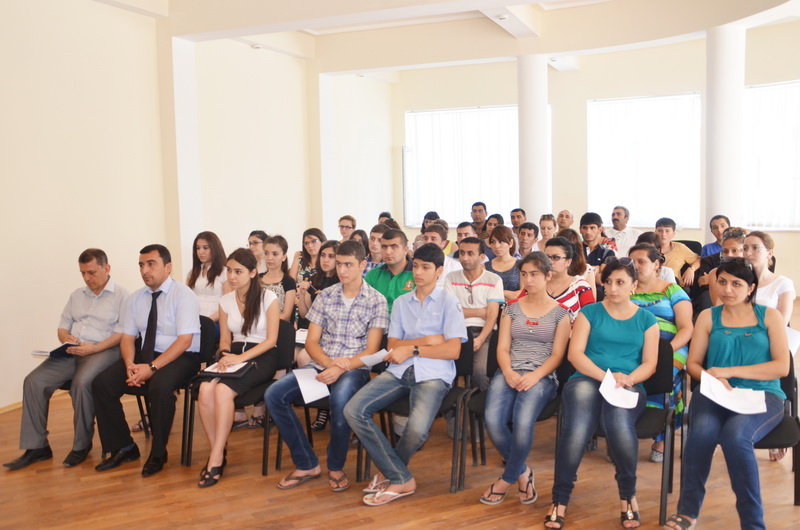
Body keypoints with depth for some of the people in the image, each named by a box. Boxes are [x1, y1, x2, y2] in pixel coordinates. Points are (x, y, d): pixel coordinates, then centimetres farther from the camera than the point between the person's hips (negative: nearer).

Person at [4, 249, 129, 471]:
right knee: (34, 381, -15)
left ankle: (82, 444, -16)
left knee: (81, 383, -35)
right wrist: (67, 340, -4)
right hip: (70, 353, 6)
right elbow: (62, 328, 21)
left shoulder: (121, 296, 0)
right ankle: (36, 446, -8)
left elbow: (123, 333, -9)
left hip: (103, 351, -6)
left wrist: (93, 348, -20)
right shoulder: (76, 295, 21)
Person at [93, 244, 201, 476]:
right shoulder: (136, 298, 9)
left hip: (181, 357, -6)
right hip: (146, 354, 6)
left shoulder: (183, 295, -11)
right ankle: (123, 448, 4)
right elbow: (127, 337, 8)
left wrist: (152, 367, -25)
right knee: (102, 383, -12)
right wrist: (130, 365, -13)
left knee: (160, 387, -35)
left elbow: (184, 340, -18)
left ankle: (158, 453, -12)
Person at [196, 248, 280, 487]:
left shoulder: (268, 298, -3)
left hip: (262, 357, -4)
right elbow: (225, 338, 14)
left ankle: (216, 459, -22)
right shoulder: (225, 301, 12)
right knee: (205, 389, -28)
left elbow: (271, 340, -7)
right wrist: (225, 355, -10)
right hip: (234, 353, 4)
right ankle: (217, 452, -14)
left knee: (223, 390, -32)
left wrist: (241, 357, -18)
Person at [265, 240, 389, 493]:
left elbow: (371, 351, -5)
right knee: (273, 394, -19)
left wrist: (341, 368, -21)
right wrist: (328, 363, -14)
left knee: (340, 397, -38)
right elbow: (311, 342, 7)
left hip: (355, 369, -4)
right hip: (321, 365, 4)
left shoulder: (376, 300, 0)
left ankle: (336, 467, -9)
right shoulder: (325, 296, 11)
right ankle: (307, 464, -5)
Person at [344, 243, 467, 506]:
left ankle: (390, 472, 4)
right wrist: (428, 341, -5)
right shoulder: (401, 302, 18)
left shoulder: (449, 302, 5)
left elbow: (453, 350, -4)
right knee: (353, 410, -19)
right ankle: (401, 479, -10)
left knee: (417, 428, -32)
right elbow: (392, 345, 9)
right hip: (400, 370, 5)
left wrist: (412, 348, -6)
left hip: (433, 373, -4)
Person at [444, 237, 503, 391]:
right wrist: (480, 312, 0)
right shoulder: (451, 278, 13)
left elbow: (492, 315, -1)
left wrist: (480, 339, -17)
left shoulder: (494, 280, 8)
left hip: (484, 331, -1)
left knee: (480, 371, -29)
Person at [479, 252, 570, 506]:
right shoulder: (512, 308, 15)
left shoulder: (560, 312, 8)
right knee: (493, 420, -28)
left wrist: (535, 376, -16)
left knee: (522, 421, -33)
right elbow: (502, 348, 8)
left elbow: (557, 354, 2)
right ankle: (522, 472, -1)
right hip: (509, 372, 3)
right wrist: (508, 372, -13)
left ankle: (508, 478, -6)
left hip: (542, 376, -2)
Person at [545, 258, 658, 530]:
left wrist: (628, 378, -13)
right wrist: (605, 376, -14)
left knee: (619, 424, -35)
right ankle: (559, 500, -17)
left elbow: (649, 363, 8)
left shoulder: (646, 319, 15)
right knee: (578, 429, -33)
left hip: (628, 385, 1)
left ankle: (628, 494, -9)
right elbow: (574, 353, 0)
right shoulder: (590, 312, 10)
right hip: (587, 379, 0)